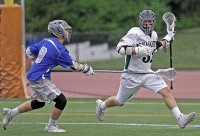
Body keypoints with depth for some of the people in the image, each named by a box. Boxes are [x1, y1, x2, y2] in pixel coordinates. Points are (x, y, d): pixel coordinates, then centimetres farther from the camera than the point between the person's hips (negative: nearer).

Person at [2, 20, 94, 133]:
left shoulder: (46, 41, 4)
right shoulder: (60, 50, -19)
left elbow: (29, 51, 13)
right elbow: (73, 65, -8)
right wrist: (86, 69, 8)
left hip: (32, 76, 9)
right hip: (40, 80, -9)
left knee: (38, 103, 26)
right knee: (61, 101, -4)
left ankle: (10, 113, 32)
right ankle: (51, 126, 9)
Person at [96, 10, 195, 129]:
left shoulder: (154, 35, 7)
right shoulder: (134, 33, -17)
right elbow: (120, 48, -25)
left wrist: (166, 41, 15)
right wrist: (138, 50, -35)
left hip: (147, 73, 5)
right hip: (132, 75, -5)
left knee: (166, 91, -14)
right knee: (120, 102, 12)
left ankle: (180, 118, -20)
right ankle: (101, 105, 43)